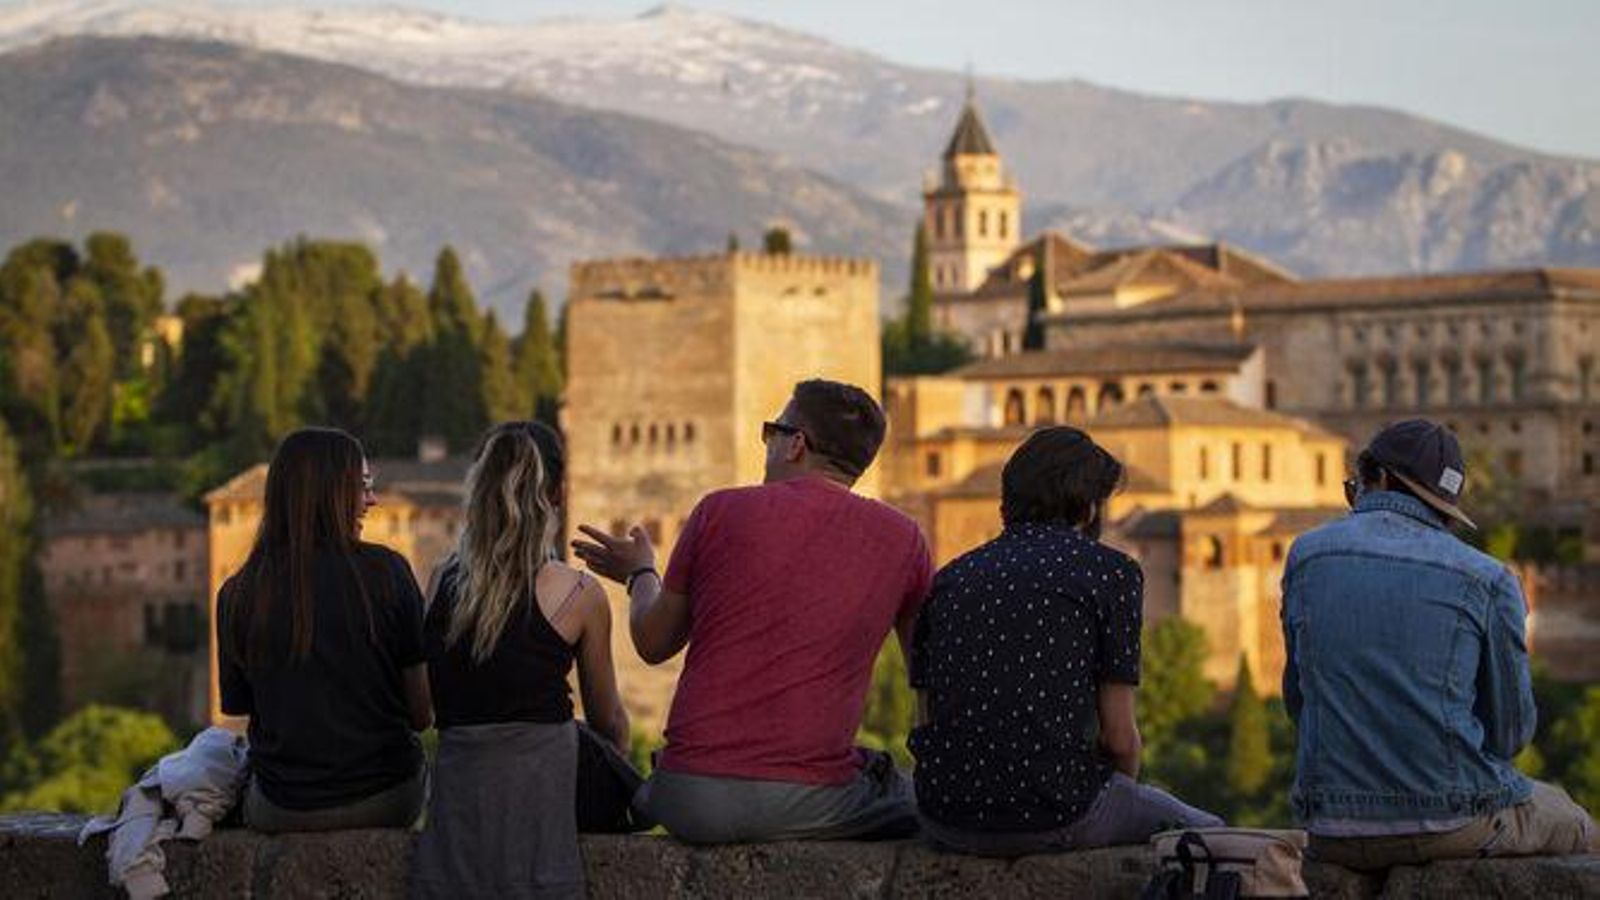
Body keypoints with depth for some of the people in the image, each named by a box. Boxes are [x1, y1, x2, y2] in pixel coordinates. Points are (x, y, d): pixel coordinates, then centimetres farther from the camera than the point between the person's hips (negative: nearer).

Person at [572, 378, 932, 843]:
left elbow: (654, 643, 14)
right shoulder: (901, 539, 4)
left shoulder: (721, 511, 2)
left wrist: (640, 573, 35)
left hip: (692, 802, 1)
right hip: (811, 804, -1)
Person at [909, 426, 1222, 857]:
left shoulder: (952, 577, 13)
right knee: (1206, 835, 23)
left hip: (946, 822, 5)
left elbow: (927, 721, 12)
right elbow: (1119, 735, -1)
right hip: (1056, 817, -5)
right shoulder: (1111, 571, -1)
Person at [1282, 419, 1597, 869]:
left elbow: (1298, 700, 10)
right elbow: (1510, 727, 2)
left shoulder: (1307, 555, 3)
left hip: (1333, 832, 3)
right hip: (1453, 821, -3)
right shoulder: (1487, 579, -4)